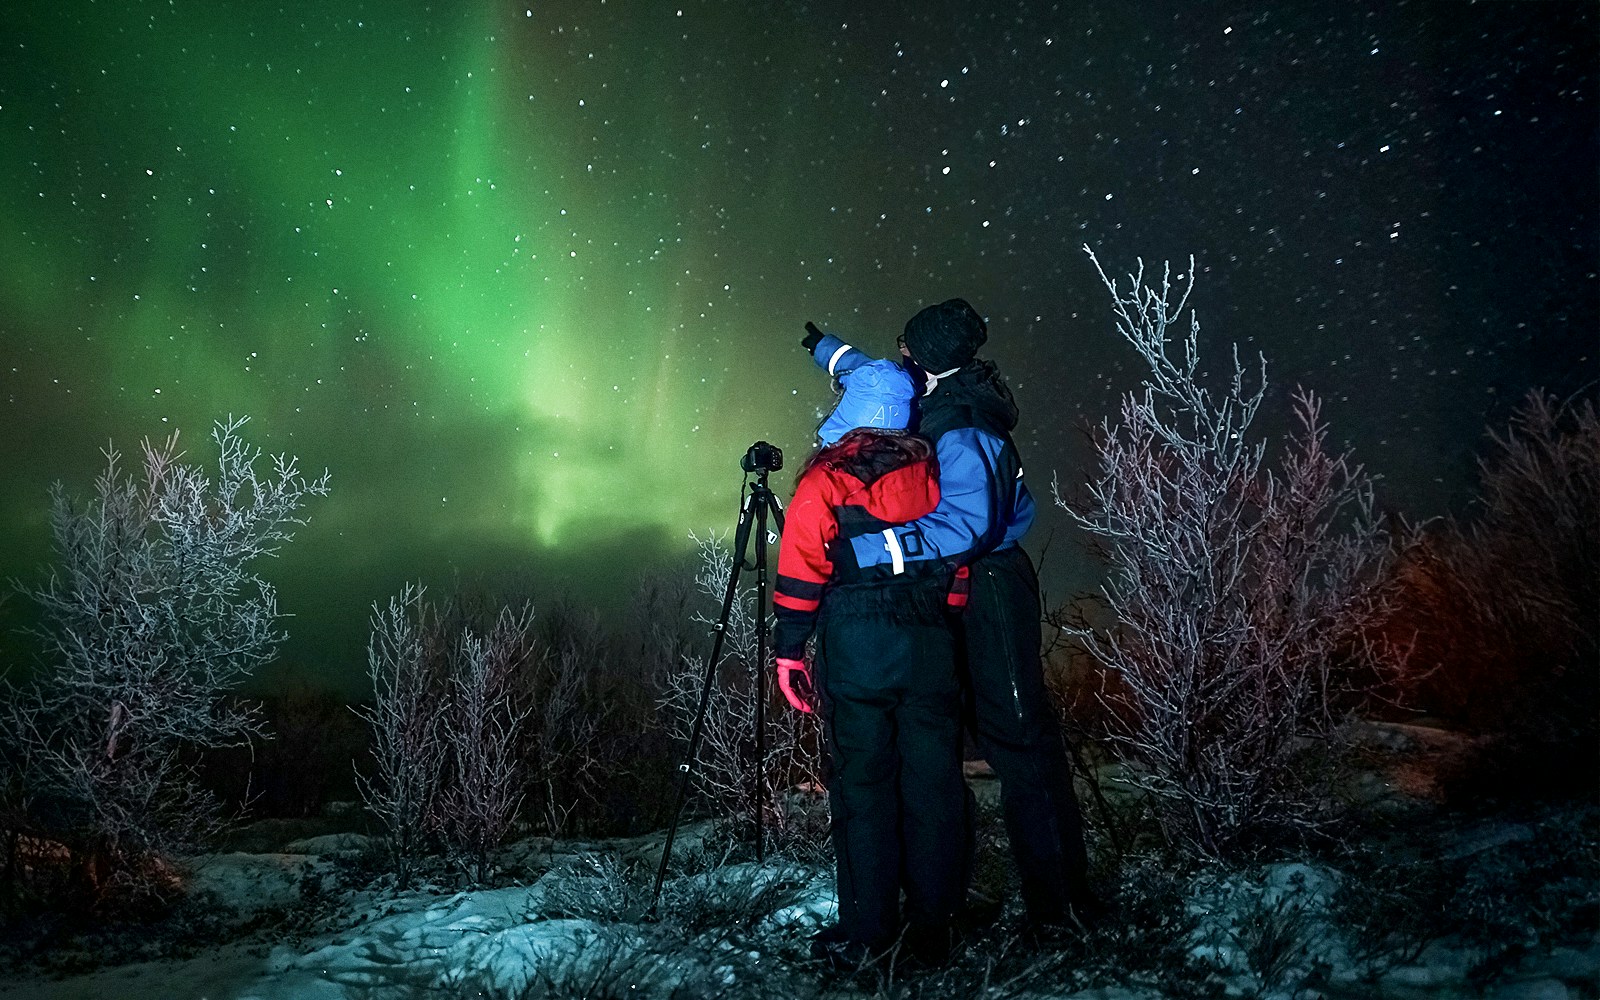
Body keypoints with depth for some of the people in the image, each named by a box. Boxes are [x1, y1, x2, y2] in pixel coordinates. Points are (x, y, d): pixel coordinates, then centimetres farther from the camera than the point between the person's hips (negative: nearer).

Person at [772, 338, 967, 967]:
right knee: (932, 784, 8)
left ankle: (867, 930, 10)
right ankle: (933, 927, 15)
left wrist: (788, 649, 0)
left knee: (862, 784, 4)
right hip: (931, 646, 3)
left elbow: (800, 572, -5)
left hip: (852, 650, -2)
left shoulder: (824, 478, 0)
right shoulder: (931, 470, 9)